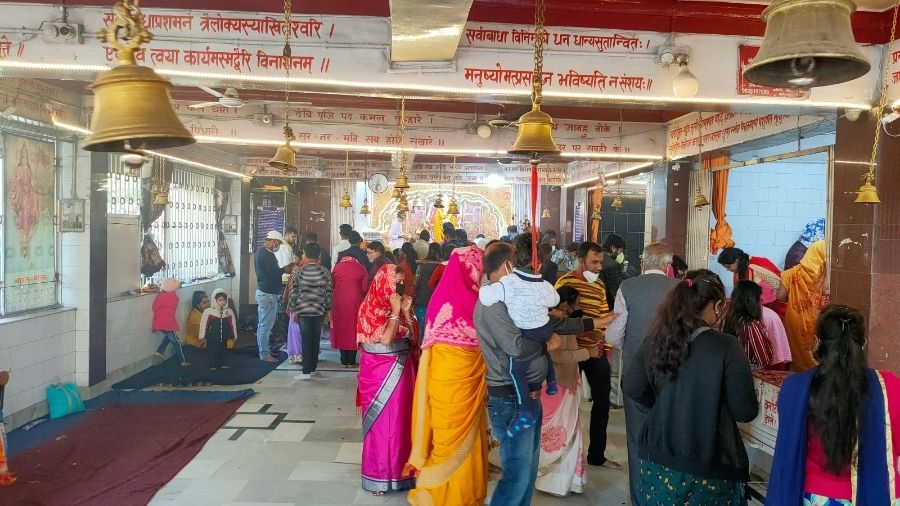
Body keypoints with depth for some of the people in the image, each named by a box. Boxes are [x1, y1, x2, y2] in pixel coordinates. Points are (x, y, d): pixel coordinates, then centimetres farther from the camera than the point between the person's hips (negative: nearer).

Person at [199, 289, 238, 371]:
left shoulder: (229, 312, -2)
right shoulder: (208, 311, -12)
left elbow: (233, 324, 6)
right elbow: (204, 324, -7)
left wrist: (233, 335, 10)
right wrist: (204, 335, -5)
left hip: (224, 337, 3)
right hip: (212, 337, -3)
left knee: (222, 350, 14)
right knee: (213, 351, 2)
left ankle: (222, 364, 26)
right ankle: (213, 365, 12)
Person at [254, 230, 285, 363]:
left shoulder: (259, 251, 13)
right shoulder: (268, 255, -19)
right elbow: (275, 273, -20)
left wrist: (283, 269, 8)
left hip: (262, 292, 11)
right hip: (268, 294, -11)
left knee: (262, 325, 16)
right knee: (266, 326, -3)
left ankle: (262, 351, 25)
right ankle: (265, 354, 3)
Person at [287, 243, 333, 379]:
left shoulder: (300, 271, -4)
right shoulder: (325, 272, -1)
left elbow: (294, 291, -2)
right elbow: (328, 292, 0)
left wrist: (293, 309, 7)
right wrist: (328, 310, 9)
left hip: (303, 310, -1)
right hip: (319, 311, 2)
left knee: (306, 341, 1)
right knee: (315, 340, 12)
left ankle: (307, 372, -1)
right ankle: (313, 368, 18)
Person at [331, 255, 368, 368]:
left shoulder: (337, 267, 10)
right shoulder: (361, 268, 6)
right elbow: (365, 288, -3)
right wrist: (361, 298, 13)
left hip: (339, 302, 1)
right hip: (355, 303, -1)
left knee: (341, 328, 10)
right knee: (354, 328, 7)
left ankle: (344, 361, 11)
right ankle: (351, 361, 7)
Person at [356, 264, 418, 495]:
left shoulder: (399, 304, 6)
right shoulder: (372, 308, -13)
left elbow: (413, 337, 4)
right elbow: (386, 339, -22)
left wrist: (407, 312, -7)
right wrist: (395, 312, -18)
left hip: (401, 369, 6)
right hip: (379, 371, -6)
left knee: (402, 419, 11)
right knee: (381, 422, 3)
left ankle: (399, 468, 24)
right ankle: (379, 475, 15)